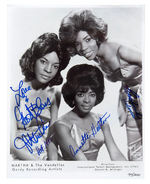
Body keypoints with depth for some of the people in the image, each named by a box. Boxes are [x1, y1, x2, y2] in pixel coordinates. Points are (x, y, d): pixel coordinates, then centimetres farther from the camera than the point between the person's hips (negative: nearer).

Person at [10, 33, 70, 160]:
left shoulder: (54, 94, 0)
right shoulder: (14, 92, -15)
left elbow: (51, 137, 2)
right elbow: (12, 144, -17)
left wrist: (54, 160, -12)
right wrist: (39, 162, -22)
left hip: (46, 156, 4)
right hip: (19, 159, -4)